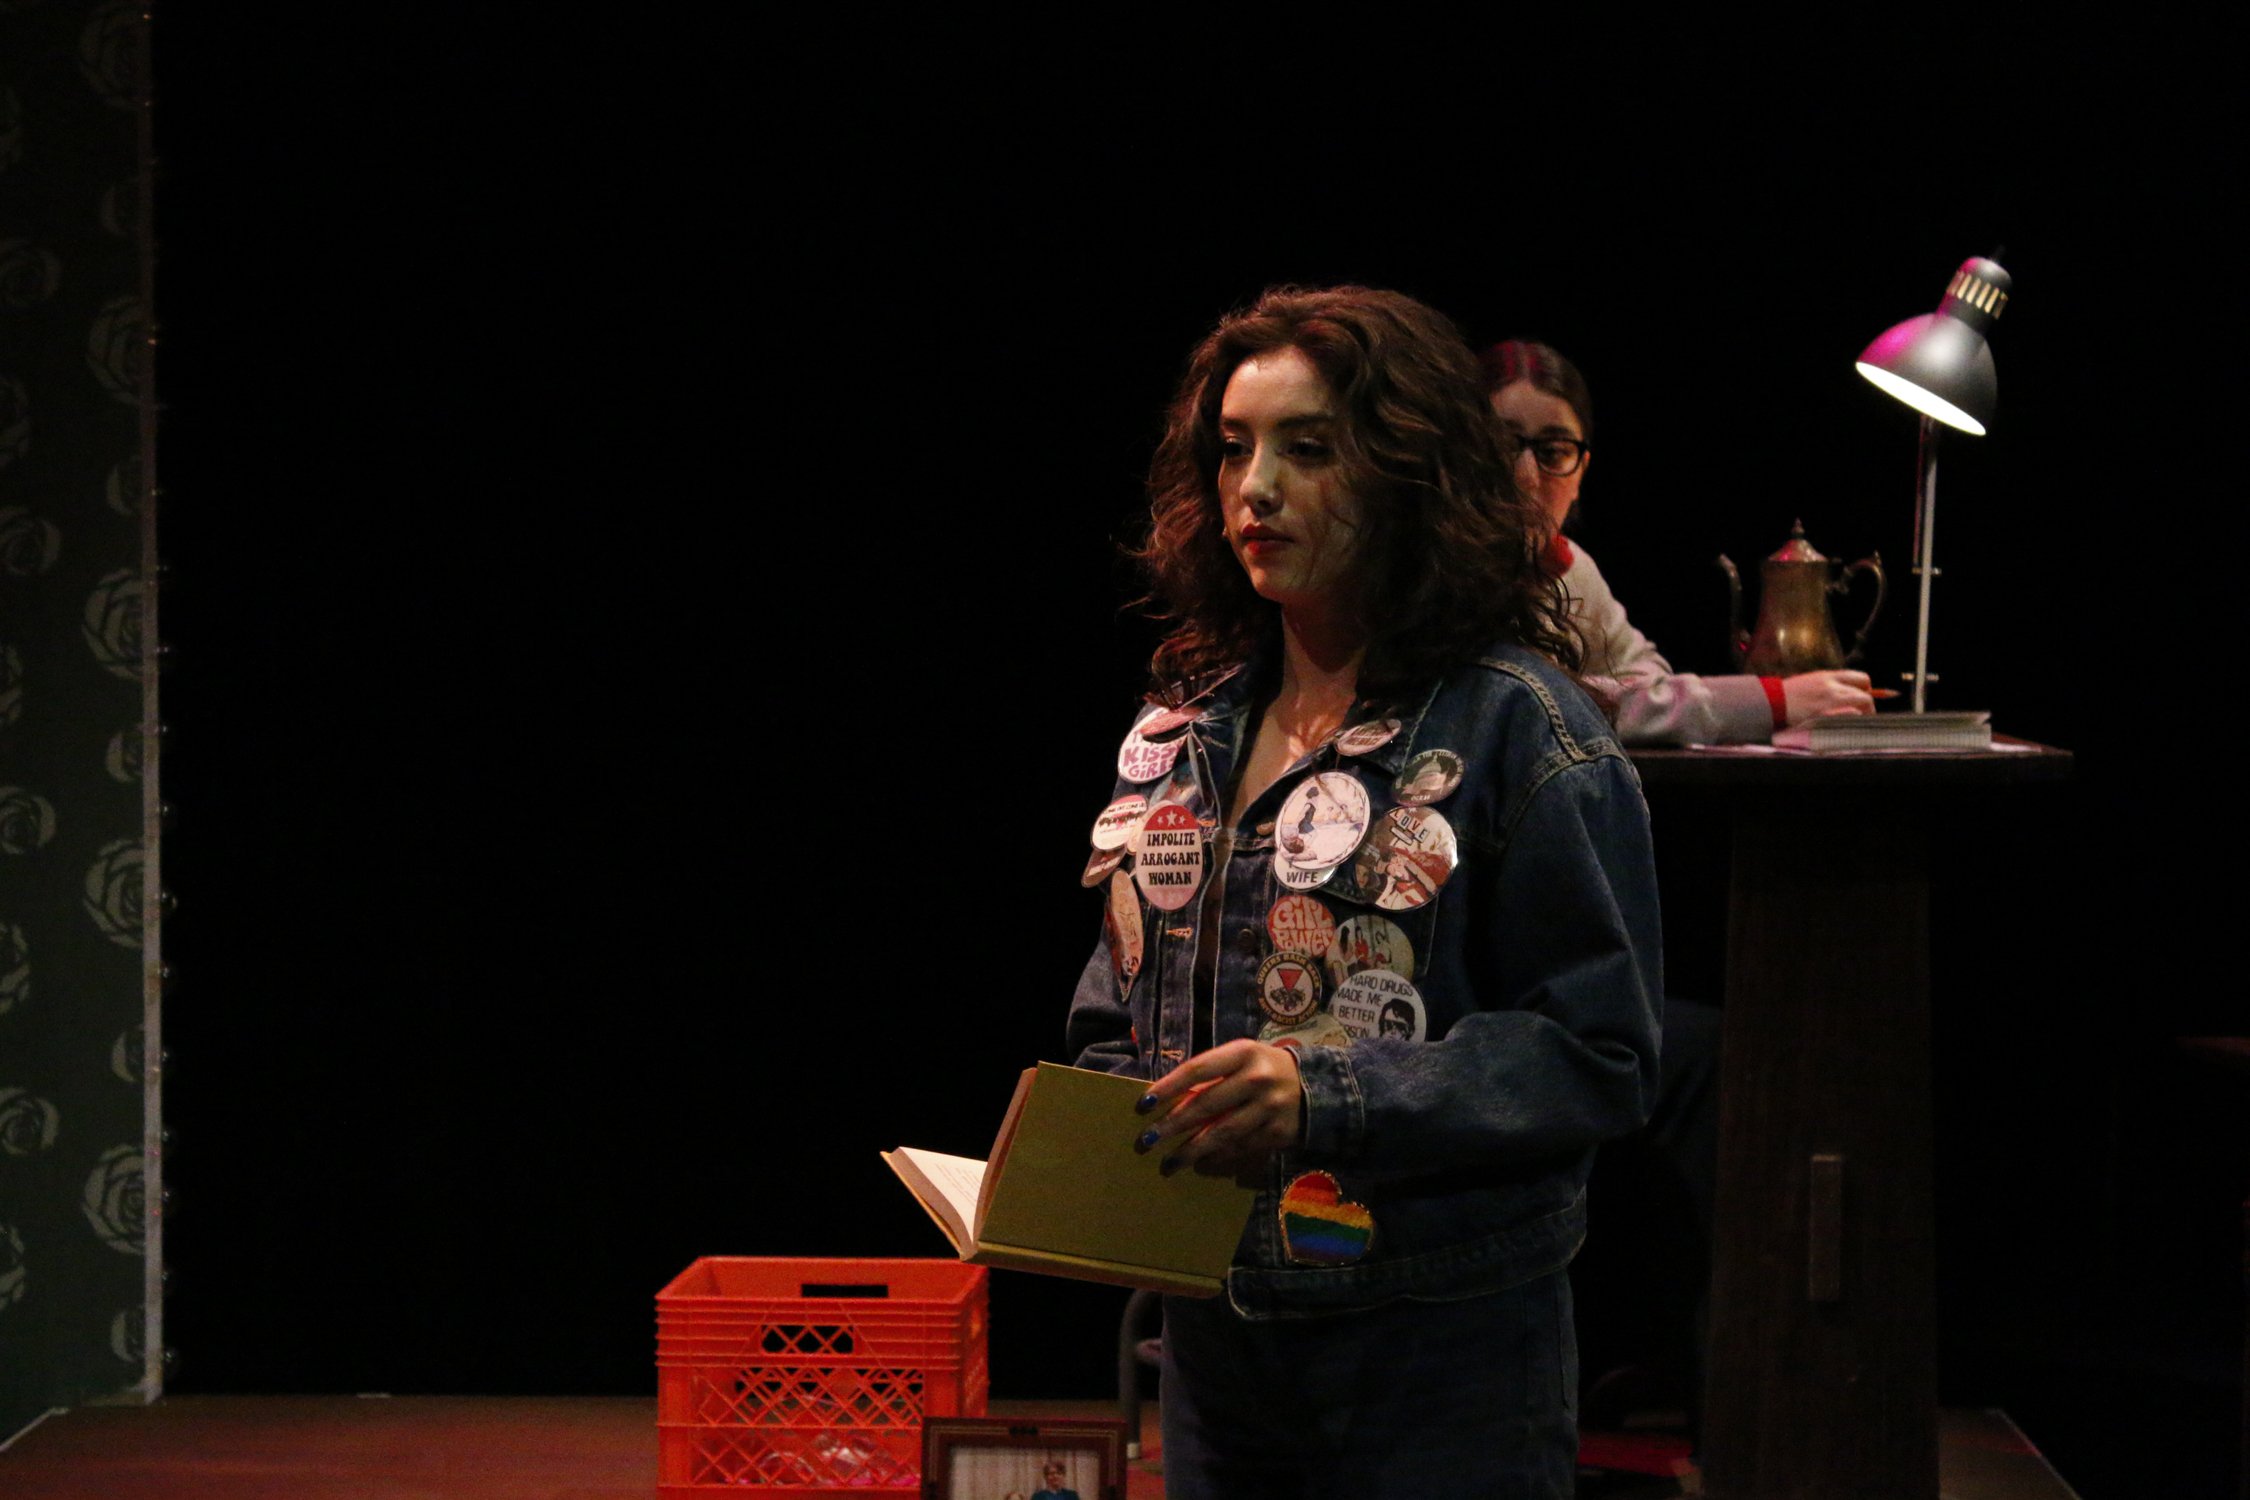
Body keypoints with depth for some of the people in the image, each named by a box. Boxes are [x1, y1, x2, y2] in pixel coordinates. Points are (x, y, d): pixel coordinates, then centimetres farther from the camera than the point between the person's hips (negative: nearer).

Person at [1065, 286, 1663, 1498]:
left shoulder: (1521, 729, -10)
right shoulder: (1188, 727, 10)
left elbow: (1599, 1056, -14)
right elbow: (1120, 1011, 17)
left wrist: (1327, 1099, -24)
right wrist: (1091, 1147, -3)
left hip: (1443, 1357, -5)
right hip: (1214, 1334, 6)